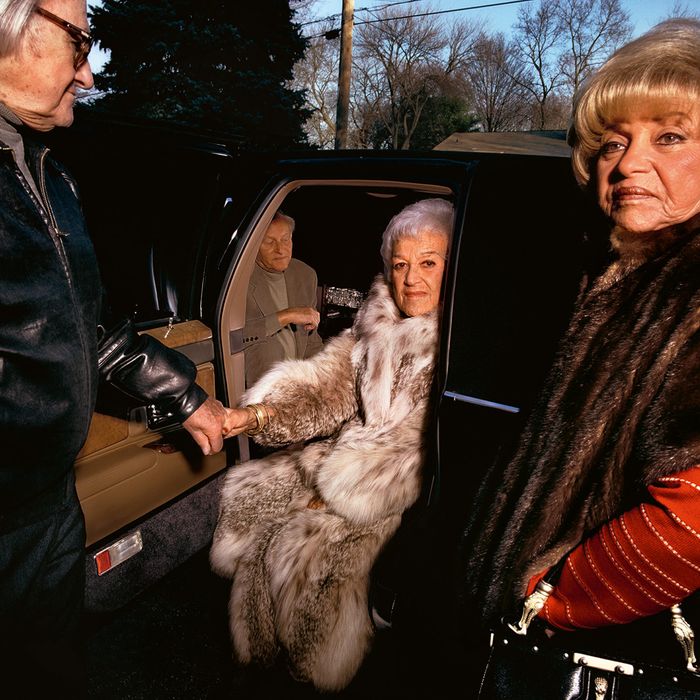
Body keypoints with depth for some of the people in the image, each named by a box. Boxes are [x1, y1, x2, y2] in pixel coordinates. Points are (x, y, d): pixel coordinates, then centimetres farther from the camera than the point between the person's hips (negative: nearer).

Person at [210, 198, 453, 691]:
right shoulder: (378, 321, 3)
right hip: (349, 452, 7)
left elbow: (432, 447, -21)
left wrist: (343, 487, -18)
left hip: (414, 491, -6)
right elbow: (331, 383, 0)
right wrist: (254, 414, -16)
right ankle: (263, 651, 23)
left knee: (309, 546, -20)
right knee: (248, 495, 2)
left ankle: (322, 673, 13)